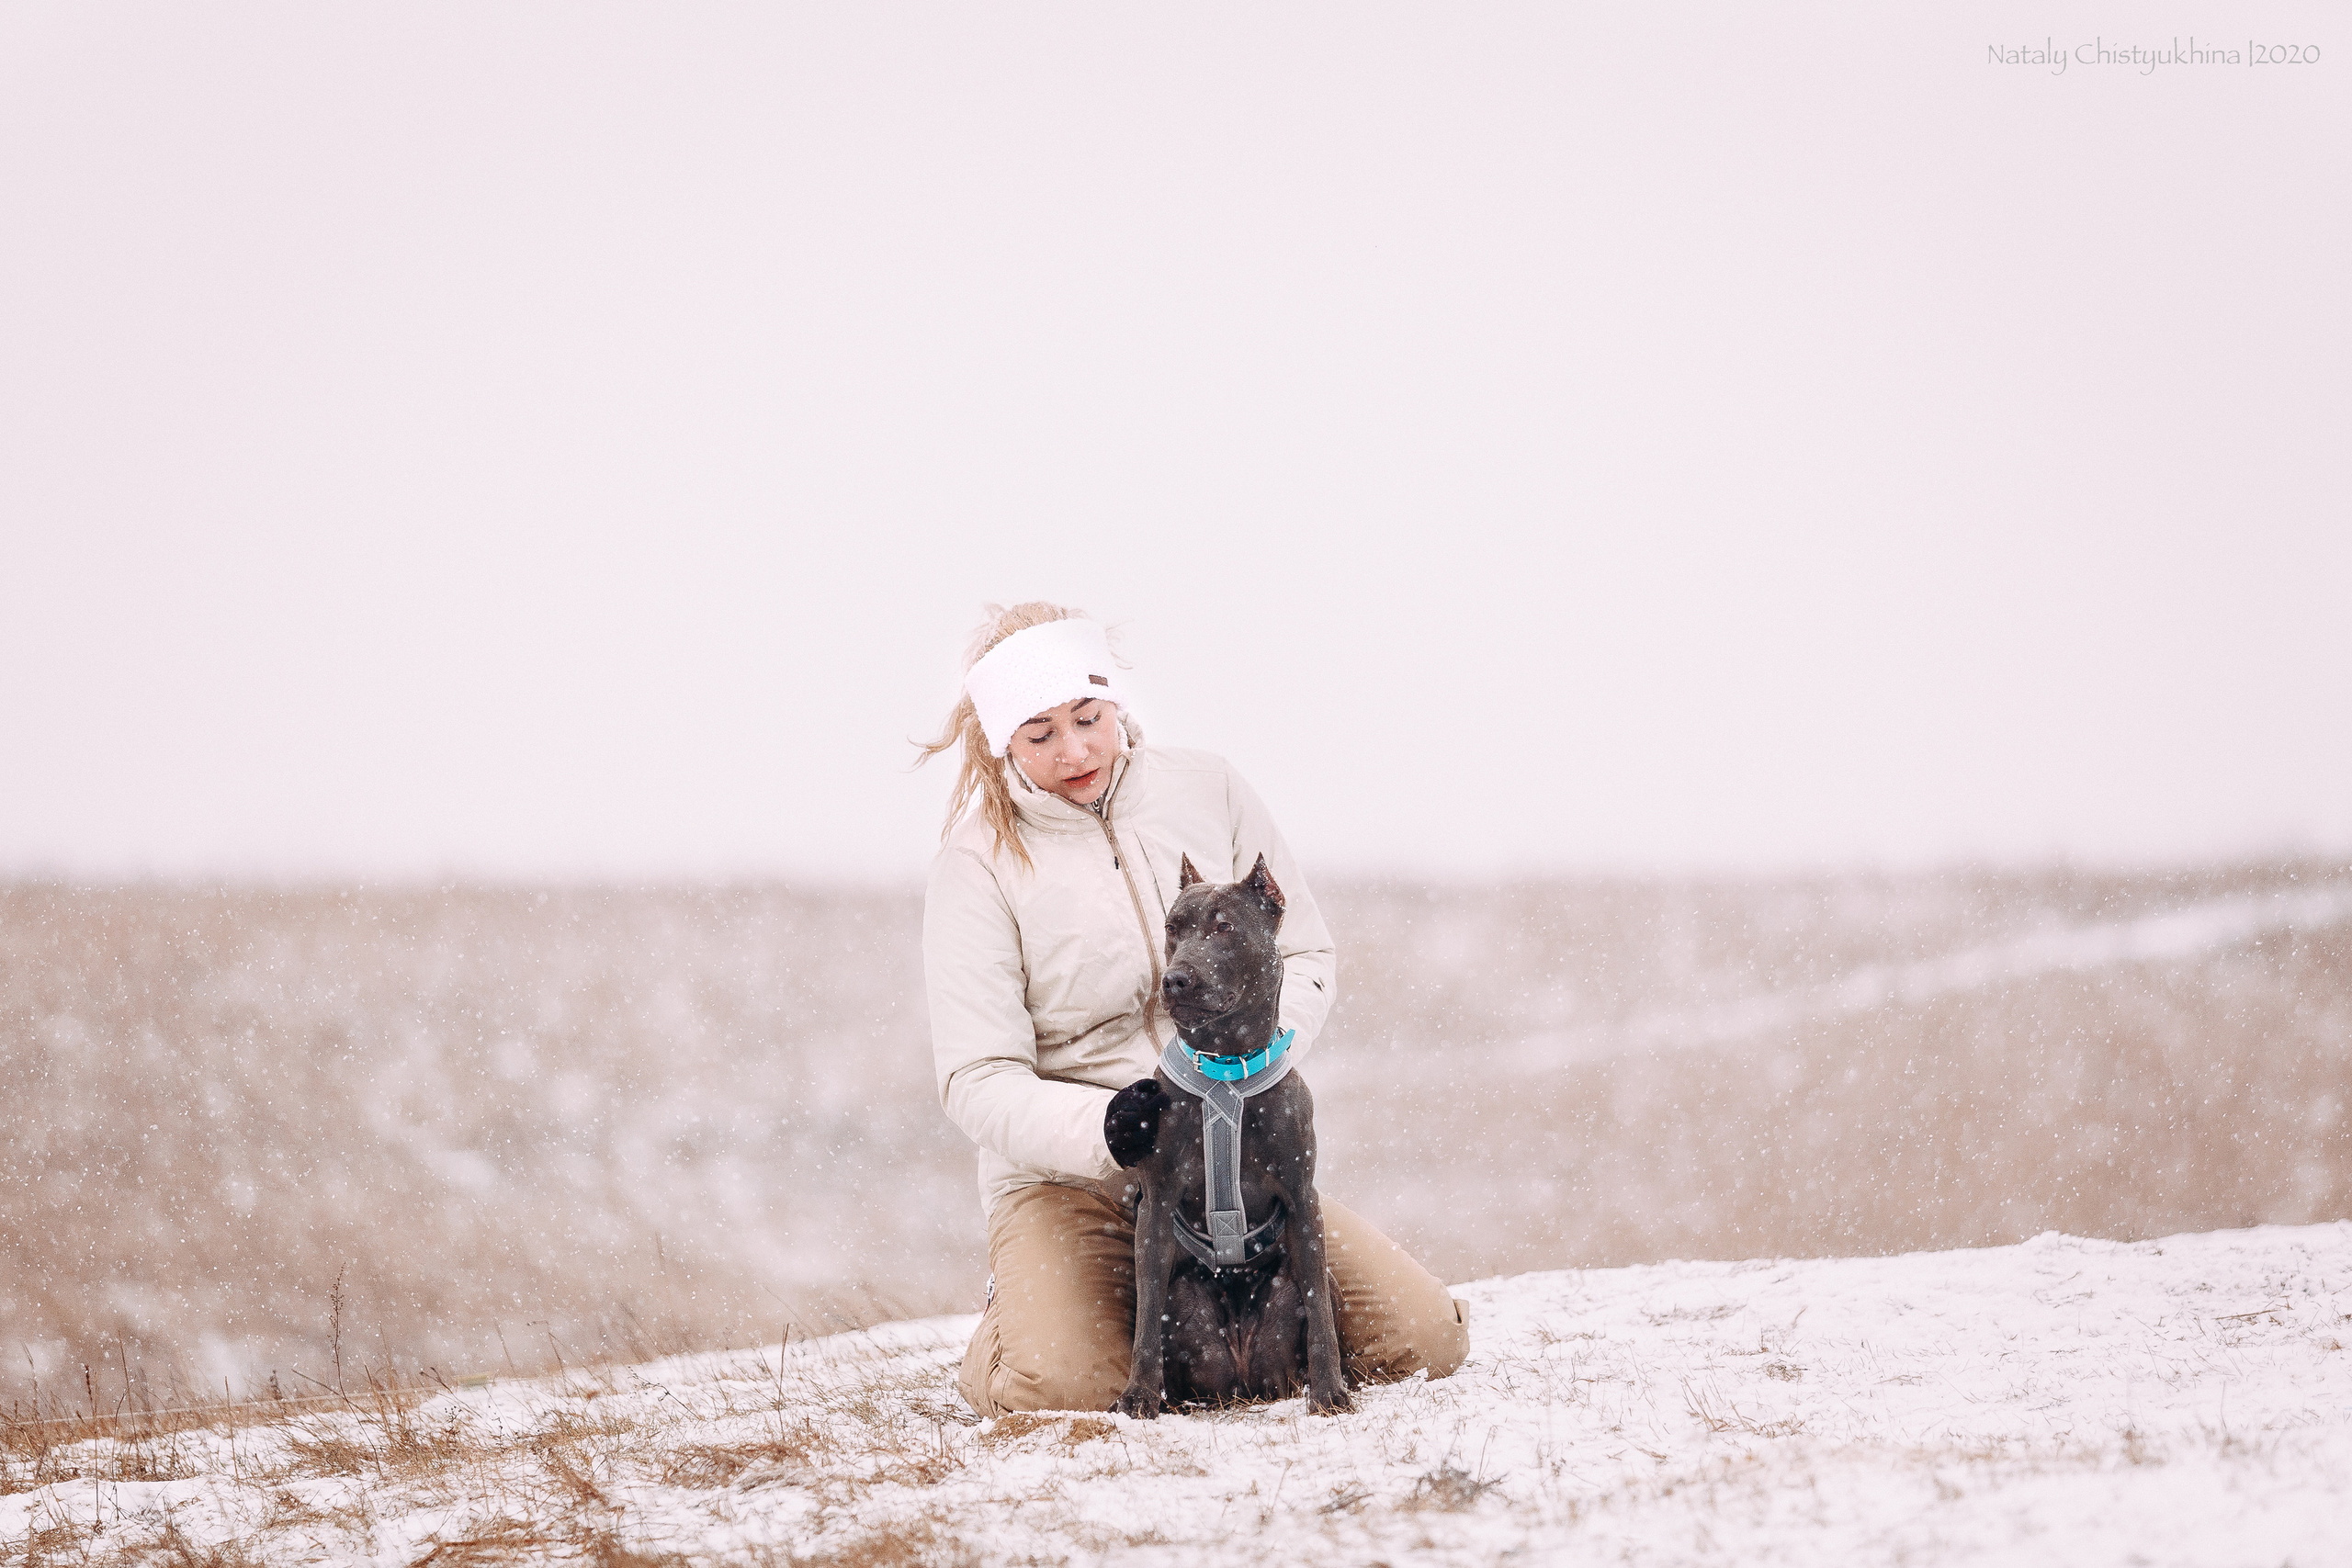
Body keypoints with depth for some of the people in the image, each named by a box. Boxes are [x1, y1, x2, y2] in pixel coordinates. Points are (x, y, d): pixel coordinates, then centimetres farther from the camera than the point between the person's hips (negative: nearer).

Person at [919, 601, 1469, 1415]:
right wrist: (1097, 1127, -30)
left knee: (1423, 1339, -12)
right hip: (1067, 1178, -3)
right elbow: (978, 1080, -10)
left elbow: (1304, 955, 11)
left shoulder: (1205, 790, 4)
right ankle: (1024, 1311, 7)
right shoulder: (980, 859, -6)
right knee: (1065, 1385, -32)